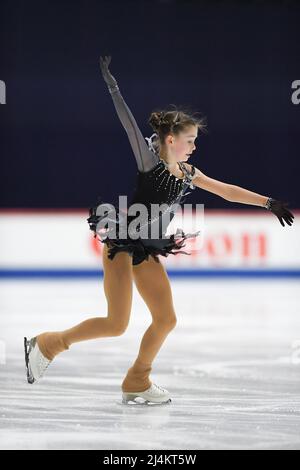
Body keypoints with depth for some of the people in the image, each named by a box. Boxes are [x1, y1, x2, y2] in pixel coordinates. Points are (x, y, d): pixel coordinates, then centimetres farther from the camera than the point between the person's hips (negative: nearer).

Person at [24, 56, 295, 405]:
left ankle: (137, 382, 20)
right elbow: (128, 121, -22)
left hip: (148, 252, 8)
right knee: (116, 324, -11)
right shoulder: (149, 161, -12)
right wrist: (110, 82, -30)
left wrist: (269, 202, 12)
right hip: (121, 245, -8)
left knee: (166, 319, 5)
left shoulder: (187, 174, 7)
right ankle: (46, 344, 5)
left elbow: (228, 191, 13)